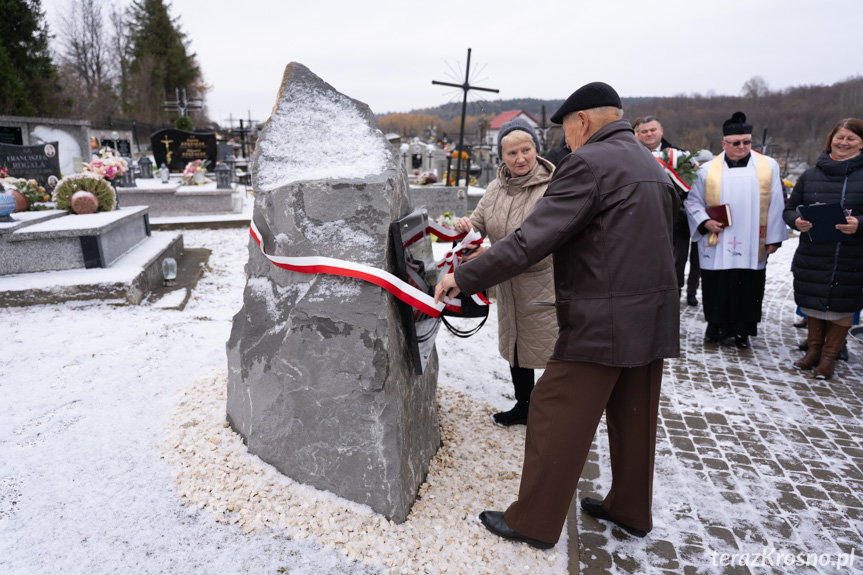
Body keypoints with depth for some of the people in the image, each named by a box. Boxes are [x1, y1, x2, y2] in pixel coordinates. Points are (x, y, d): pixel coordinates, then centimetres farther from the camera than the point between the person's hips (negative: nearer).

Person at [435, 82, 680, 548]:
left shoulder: (588, 163, -14)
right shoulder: (653, 166, 15)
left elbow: (531, 240, -20)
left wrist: (463, 277, -14)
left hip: (603, 323, -9)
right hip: (655, 317, 9)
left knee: (556, 416, 3)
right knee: (633, 418, 20)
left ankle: (534, 522, 17)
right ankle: (630, 510, 37)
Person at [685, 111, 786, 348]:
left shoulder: (768, 166, 4)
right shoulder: (708, 170, 3)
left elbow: (775, 205, 4)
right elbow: (693, 201, 8)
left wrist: (773, 238, 1)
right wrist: (705, 222, -8)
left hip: (752, 246, 1)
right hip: (717, 244, 0)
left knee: (748, 288, 6)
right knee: (717, 287, 5)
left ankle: (742, 330, 22)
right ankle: (716, 327, 22)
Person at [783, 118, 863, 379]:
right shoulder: (810, 175, 8)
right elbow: (789, 209, 10)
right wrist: (797, 221, -11)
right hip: (814, 255, 3)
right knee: (814, 303, 13)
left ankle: (829, 355, 22)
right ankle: (814, 349, 30)